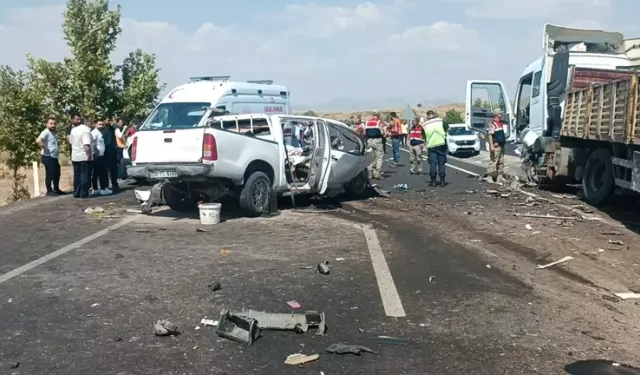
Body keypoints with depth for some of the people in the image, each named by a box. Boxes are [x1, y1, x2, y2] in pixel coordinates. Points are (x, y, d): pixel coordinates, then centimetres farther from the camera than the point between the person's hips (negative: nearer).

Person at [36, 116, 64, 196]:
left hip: (55, 157, 9)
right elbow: (38, 140, -32)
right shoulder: (45, 132, -14)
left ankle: (56, 189, 27)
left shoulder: (54, 133, 15)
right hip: (48, 157, -9)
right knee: (49, 174, -4)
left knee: (57, 174, 16)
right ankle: (49, 191, 4)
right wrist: (45, 149, -23)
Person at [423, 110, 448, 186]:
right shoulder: (441, 121, 1)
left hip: (431, 146, 0)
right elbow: (446, 132, 2)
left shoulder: (425, 125, 2)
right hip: (441, 145, 0)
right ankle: (442, 181, 6)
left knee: (432, 164, 4)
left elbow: (424, 137, 6)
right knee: (442, 163, 6)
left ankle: (433, 181, 3)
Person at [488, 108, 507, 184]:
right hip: (495, 146, -9)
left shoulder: (501, 123, 17)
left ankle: (500, 177, 16)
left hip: (501, 145, 9)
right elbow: (490, 135, -19)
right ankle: (491, 177, -4)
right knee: (493, 162, -9)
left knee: (501, 162, 11)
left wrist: (504, 140, 24)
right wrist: (492, 146, -25)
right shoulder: (492, 123, -12)